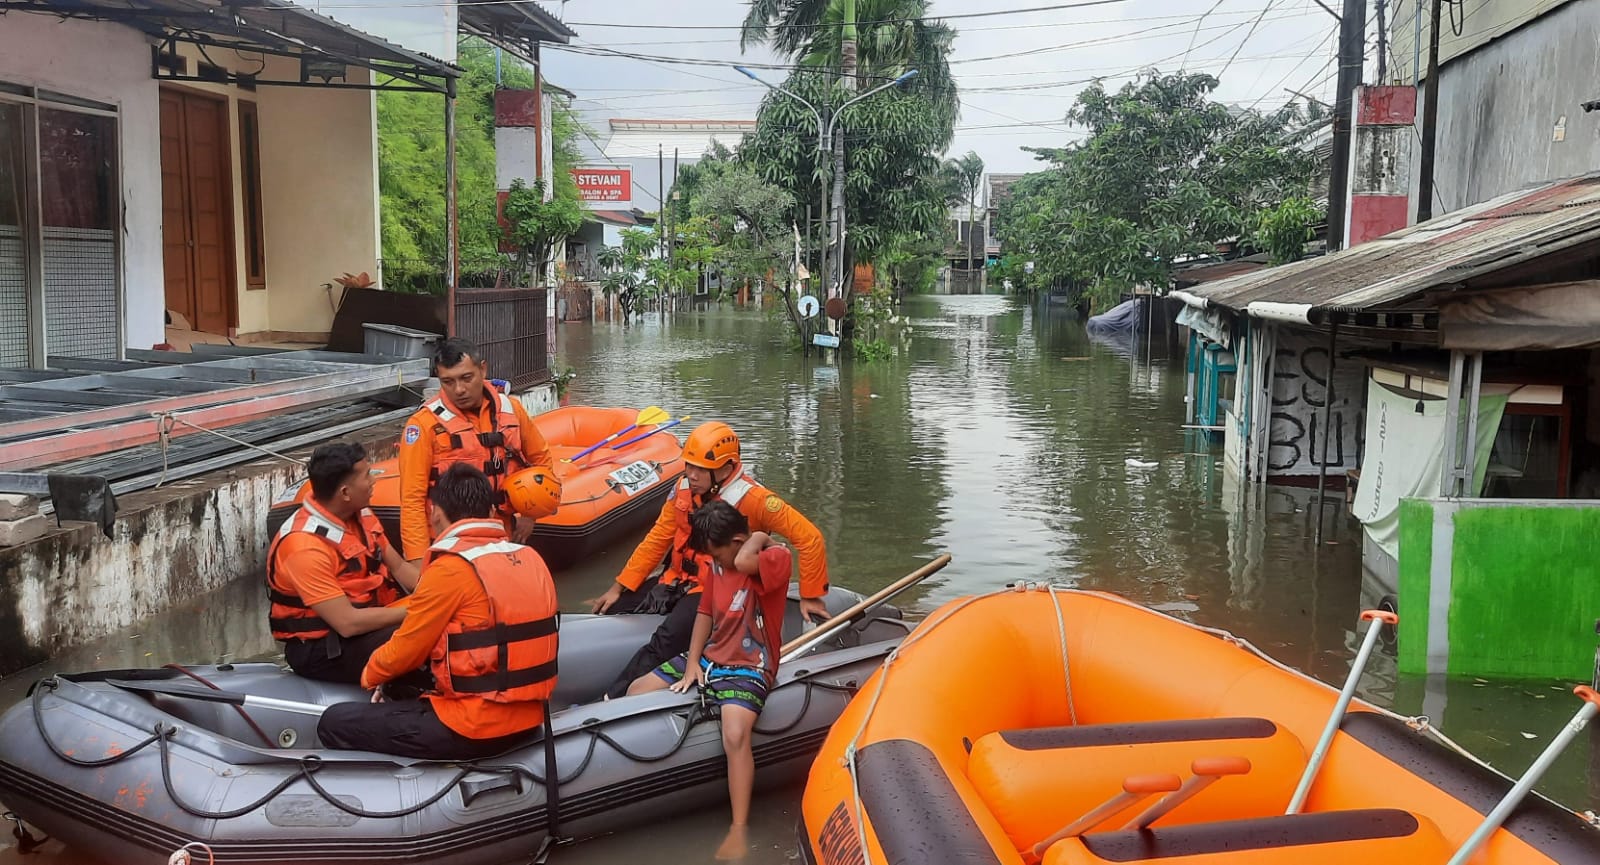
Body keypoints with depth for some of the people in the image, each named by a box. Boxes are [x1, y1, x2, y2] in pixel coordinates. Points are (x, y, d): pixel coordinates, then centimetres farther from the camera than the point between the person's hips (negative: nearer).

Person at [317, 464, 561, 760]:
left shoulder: (450, 568, -15)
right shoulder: (530, 558, 6)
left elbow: (406, 650, -5)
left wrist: (370, 674, 16)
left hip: (475, 731, -8)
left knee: (335, 723, 3)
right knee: (409, 702, 31)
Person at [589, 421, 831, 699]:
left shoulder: (753, 499, -17)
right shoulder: (684, 489, 0)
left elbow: (810, 539, -15)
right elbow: (657, 540, 8)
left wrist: (810, 597, -9)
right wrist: (619, 587, 4)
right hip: (677, 580, 8)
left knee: (666, 642, -31)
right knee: (609, 613, -5)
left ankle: (610, 701, -35)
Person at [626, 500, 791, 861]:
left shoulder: (777, 558, -17)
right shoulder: (717, 567, 6)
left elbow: (744, 563, -39)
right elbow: (705, 613, 10)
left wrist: (760, 537, -18)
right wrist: (692, 663, -1)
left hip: (749, 669, -8)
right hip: (710, 658, 8)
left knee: (736, 735, -33)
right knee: (636, 691, 8)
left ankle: (739, 831, -25)